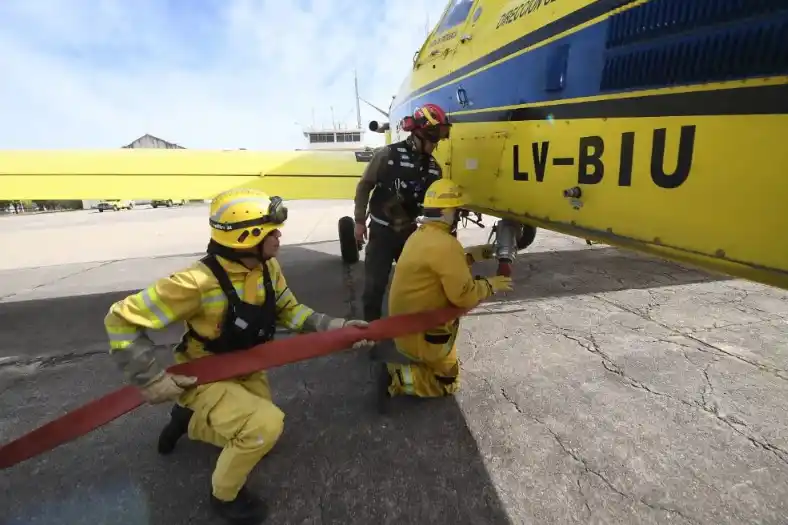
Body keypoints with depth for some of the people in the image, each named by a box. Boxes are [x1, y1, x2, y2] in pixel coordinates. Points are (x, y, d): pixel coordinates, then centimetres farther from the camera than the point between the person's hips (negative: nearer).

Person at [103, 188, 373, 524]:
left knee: (255, 435, 20)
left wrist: (335, 327, -14)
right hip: (204, 379, -6)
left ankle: (189, 420, 41)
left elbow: (289, 311, -3)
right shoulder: (199, 282, -34)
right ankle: (225, 494, 4)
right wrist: (152, 380, -25)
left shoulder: (268, 267, -13)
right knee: (266, 425, -28)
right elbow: (121, 320, -26)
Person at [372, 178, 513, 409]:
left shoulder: (419, 235, 3)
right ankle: (396, 377, -5)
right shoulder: (445, 244, -26)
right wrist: (490, 285, -6)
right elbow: (464, 296, -23)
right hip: (422, 332, -8)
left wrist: (471, 256, 12)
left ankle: (399, 350, 15)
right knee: (448, 382, 13)